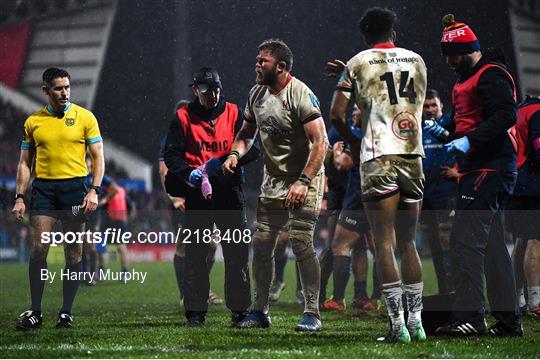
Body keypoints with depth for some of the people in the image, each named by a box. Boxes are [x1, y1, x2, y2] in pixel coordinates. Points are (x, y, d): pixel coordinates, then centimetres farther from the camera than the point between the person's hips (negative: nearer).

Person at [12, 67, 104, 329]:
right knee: (38, 248, -6)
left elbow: (98, 157, 3)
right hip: (43, 187, 1)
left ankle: (66, 312, 8)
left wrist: (94, 190, -9)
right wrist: (20, 197, 4)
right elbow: (25, 162, 12)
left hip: (75, 187, -1)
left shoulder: (84, 117, 2)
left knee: (73, 253, 1)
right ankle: (35, 312, 3)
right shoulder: (33, 121, 8)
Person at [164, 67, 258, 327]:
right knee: (195, 254, 1)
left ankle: (240, 310, 7)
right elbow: (171, 154, 0)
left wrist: (222, 162, -16)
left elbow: (252, 149, -1)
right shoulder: (183, 117, 5)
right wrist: (188, 174, -20)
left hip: (229, 190, 1)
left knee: (237, 253, 0)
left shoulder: (233, 114, 7)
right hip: (197, 193, 0)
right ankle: (195, 312, 6)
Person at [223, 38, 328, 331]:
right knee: (261, 244, 5)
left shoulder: (300, 95, -19)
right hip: (272, 181, 7)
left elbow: (320, 142, -22)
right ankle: (260, 312, 15)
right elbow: (247, 133, 19)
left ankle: (312, 314, -6)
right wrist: (235, 154, -2)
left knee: (301, 243, -13)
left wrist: (303, 181, -28)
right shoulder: (257, 93, 5)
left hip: (304, 179, -7)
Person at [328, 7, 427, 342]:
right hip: (414, 155, 4)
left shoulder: (359, 64, 3)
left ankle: (398, 324, -11)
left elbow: (336, 114, 0)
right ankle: (416, 321, 9)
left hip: (379, 158, -4)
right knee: (408, 242, 12)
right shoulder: (417, 60, 15)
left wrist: (354, 142, 19)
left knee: (385, 243, -3)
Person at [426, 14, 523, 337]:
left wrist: (470, 141, -25)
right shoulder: (470, 79, 23)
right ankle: (509, 320, 13)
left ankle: (470, 316, -18)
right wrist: (449, 135, 13)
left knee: (466, 239, -15)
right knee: (492, 245, 10)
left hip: (488, 169, -11)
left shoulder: (491, 75, -10)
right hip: (484, 169, 11)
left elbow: (506, 116, -23)